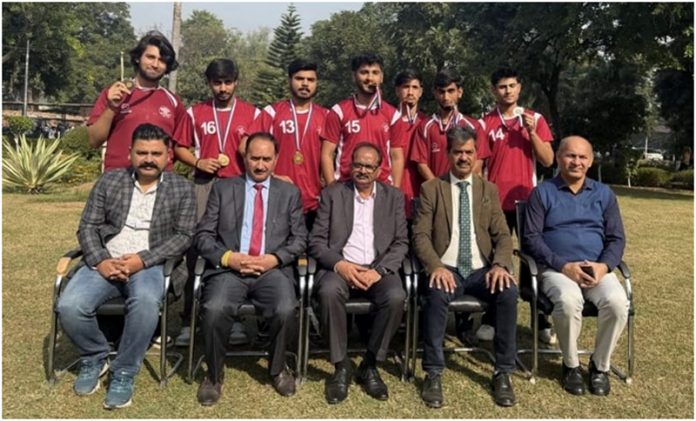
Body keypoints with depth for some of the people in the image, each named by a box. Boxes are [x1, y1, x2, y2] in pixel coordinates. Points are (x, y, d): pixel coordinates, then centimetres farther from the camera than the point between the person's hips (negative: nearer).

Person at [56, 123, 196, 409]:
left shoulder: (182, 189, 4)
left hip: (149, 265, -2)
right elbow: (88, 227, 7)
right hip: (105, 262, 3)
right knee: (69, 306, -23)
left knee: (146, 301, -35)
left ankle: (124, 373, -13)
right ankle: (94, 358, 8)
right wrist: (100, 261, -12)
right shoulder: (109, 181, 10)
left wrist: (142, 260, -16)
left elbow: (183, 235, -3)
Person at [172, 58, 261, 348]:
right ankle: (188, 321, 8)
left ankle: (236, 320, 9)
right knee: (196, 251, 0)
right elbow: (180, 147, 14)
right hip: (203, 187, 1)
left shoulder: (252, 113, 8)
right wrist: (198, 162, -4)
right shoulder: (195, 113, 11)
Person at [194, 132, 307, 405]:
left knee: (286, 310, -29)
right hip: (229, 268, 0)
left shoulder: (289, 192, 14)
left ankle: (278, 369, 3)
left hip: (273, 269, 0)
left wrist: (274, 259, -10)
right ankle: (214, 375, 0)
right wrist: (227, 257, -11)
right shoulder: (222, 188, 13)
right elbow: (203, 235, 7)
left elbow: (300, 239, 8)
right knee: (214, 309, -29)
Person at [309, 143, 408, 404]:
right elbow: (316, 241, 3)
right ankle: (341, 365, -13)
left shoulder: (394, 197, 12)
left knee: (396, 297, -30)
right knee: (329, 292, -33)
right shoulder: (332, 194, 9)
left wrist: (379, 270, -13)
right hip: (340, 267, -1)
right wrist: (340, 264, -15)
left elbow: (401, 243, 5)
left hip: (378, 269, 1)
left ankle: (370, 365, -8)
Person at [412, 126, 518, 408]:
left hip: (482, 270, 2)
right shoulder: (431, 189, 6)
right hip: (447, 269, -2)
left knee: (509, 292, -28)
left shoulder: (489, 190, 13)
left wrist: (500, 264, -15)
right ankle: (433, 373, -18)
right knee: (436, 294, -34)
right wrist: (436, 266, -21)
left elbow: (502, 235, 7)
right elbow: (420, 235, -2)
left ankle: (503, 372, -12)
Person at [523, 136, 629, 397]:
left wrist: (604, 265, -10)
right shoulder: (542, 193, 7)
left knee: (617, 302, -28)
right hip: (556, 268, -2)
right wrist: (564, 266, -14)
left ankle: (600, 365, -3)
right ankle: (571, 365, -8)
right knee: (568, 300, -34)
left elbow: (616, 238, 12)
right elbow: (532, 238, -1)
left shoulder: (604, 194, 16)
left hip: (597, 269, 3)